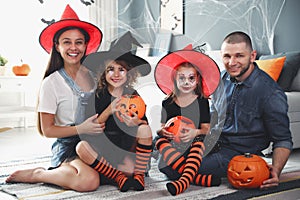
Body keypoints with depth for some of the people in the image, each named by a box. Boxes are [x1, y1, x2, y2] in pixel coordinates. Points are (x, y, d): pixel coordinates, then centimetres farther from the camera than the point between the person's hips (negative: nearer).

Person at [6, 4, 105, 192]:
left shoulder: (92, 75, 8)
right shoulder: (51, 83, -5)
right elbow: (47, 130, -5)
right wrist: (81, 129, -18)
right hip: (68, 146, -7)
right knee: (89, 181, -35)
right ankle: (38, 174, -6)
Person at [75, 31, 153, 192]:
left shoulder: (133, 95, 3)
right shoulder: (98, 96, -1)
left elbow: (145, 123, 3)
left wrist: (137, 122, -22)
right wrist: (108, 111, -20)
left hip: (128, 151, 1)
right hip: (102, 148, 0)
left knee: (145, 129, -25)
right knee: (81, 147, -28)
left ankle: (139, 175, -14)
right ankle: (119, 177, -19)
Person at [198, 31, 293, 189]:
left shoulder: (271, 94, -19)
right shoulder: (222, 78, 1)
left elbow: (283, 140, -12)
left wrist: (276, 170, -30)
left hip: (239, 153, -6)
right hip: (214, 142, 7)